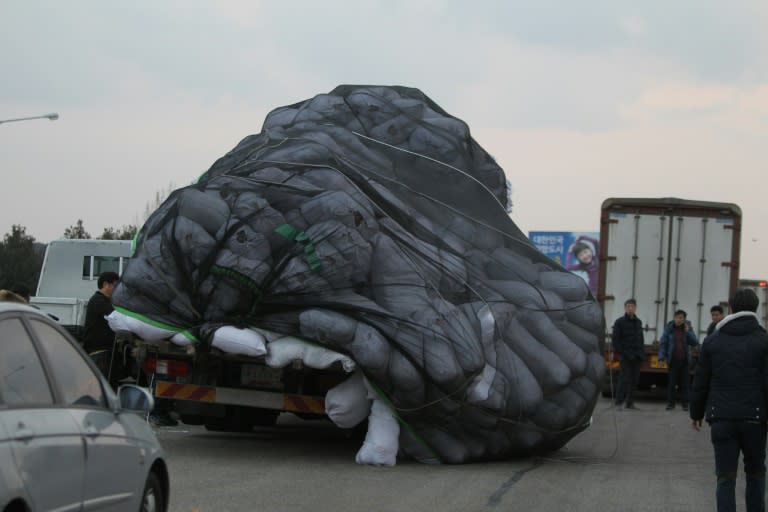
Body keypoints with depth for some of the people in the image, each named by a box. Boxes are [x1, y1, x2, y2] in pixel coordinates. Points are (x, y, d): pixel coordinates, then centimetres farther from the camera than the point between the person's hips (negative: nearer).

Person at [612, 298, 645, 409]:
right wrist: (619, 352, -13)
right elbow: (615, 339, -5)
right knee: (625, 378, -10)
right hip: (626, 356, -6)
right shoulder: (619, 322, 0)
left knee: (634, 379, 5)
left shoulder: (638, 322, 18)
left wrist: (642, 352, 12)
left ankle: (630, 403, 10)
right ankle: (619, 402, -6)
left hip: (637, 356, 6)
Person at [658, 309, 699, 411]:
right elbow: (662, 343, 1)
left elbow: (695, 343, -2)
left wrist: (688, 332, -13)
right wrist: (661, 357, -7)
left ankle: (684, 403, 9)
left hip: (684, 360, 1)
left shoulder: (688, 328, 3)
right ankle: (670, 403, 8)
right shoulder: (669, 329, 0)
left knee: (684, 382, 3)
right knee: (671, 382, 0)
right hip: (673, 360, -1)